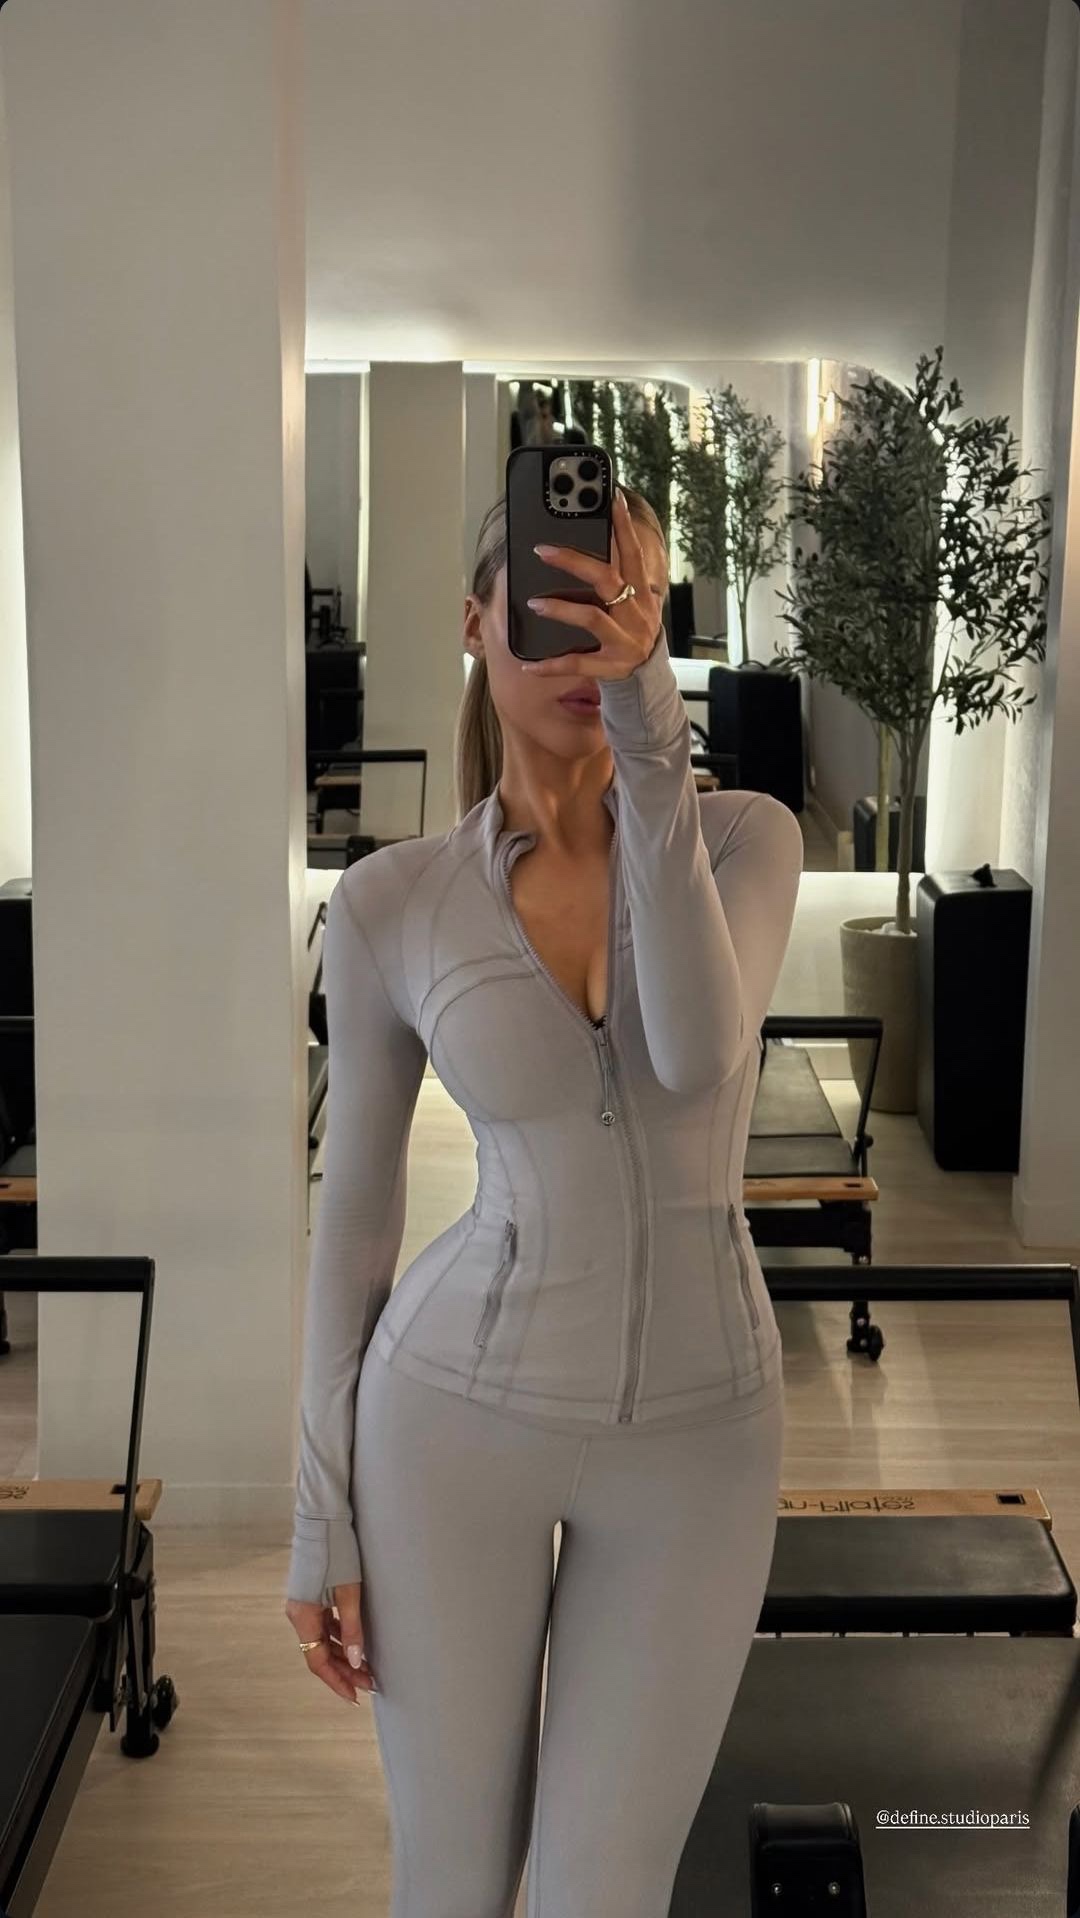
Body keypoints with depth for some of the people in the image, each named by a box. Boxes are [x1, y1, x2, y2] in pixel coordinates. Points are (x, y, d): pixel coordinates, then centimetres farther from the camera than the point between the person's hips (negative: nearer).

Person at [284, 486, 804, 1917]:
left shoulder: (750, 838, -3)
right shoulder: (390, 905, -5)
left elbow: (695, 1055, -25)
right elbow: (356, 1211, 1)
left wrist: (649, 737, -33)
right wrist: (322, 1512, 2)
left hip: (695, 1432, 1)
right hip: (464, 1409, 0)